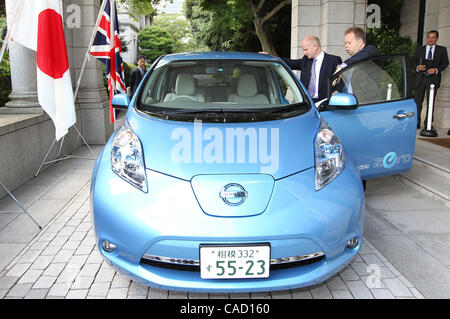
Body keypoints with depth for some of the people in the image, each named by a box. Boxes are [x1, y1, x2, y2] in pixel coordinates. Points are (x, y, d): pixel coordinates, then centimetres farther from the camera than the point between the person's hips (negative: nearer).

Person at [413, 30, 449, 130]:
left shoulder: (442, 49, 10)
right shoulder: (419, 49, 14)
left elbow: (445, 63, 6)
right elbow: (414, 62, 12)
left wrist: (436, 69, -12)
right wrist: (417, 67, -10)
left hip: (433, 78, -1)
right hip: (420, 78, 1)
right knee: (417, 101, -2)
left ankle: (428, 124, 9)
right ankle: (416, 122, 5)